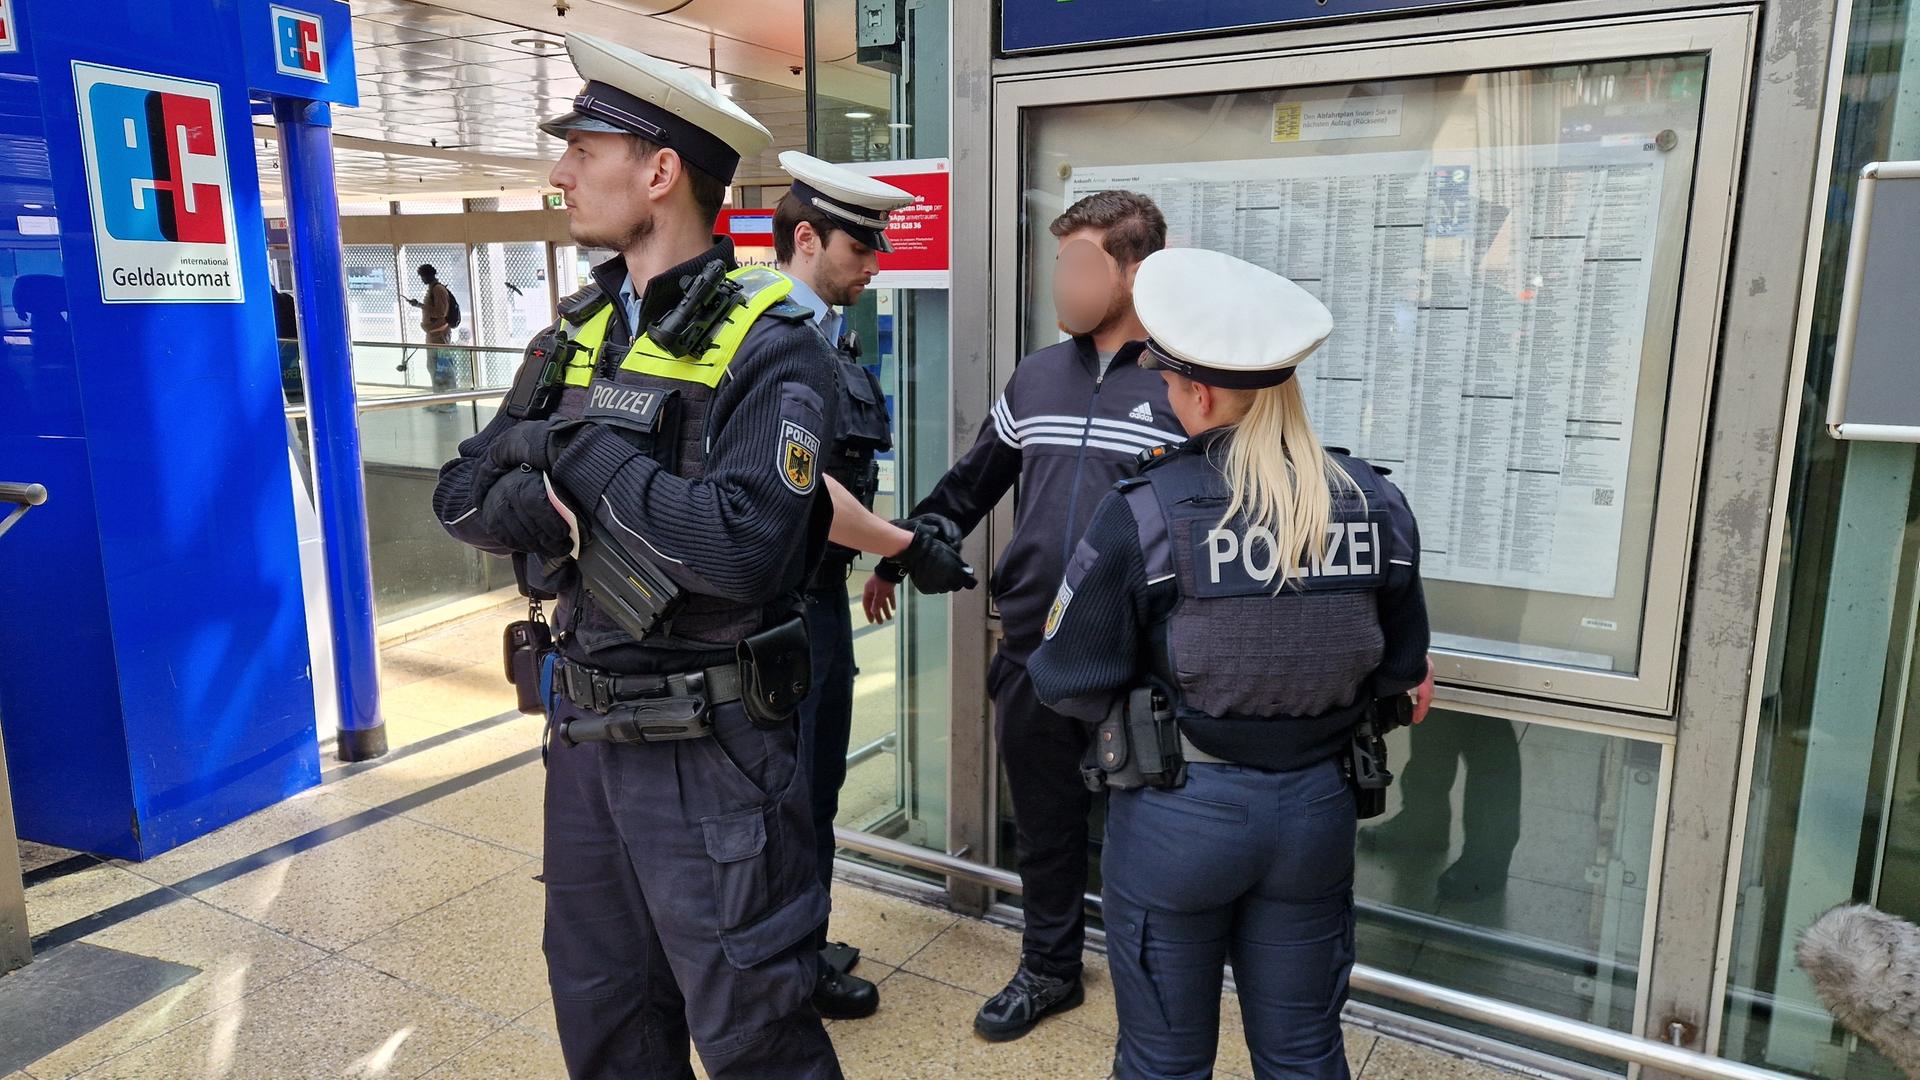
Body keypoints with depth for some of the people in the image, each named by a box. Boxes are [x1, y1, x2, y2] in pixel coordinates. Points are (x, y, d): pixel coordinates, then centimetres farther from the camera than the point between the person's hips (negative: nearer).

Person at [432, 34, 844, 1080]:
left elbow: (742, 545, -28)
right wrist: (550, 499, -17)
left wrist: (583, 452, -17)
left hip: (711, 749, -7)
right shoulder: (577, 332, 8)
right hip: (584, 730, 7)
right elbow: (462, 495, 5)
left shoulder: (769, 348, -15)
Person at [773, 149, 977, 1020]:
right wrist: (904, 545, -17)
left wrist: (905, 534, 5)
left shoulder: (829, 335, 11)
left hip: (821, 586, 10)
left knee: (817, 778, 21)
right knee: (791, 779, 6)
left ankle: (804, 943, 39)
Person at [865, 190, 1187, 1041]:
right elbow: (970, 484, 18)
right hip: (1032, 651, 5)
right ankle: (1049, 967, 36)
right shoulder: (1036, 376, 8)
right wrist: (897, 559, 22)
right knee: (1042, 820, 16)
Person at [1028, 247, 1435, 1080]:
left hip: (1179, 816, -4)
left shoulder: (1144, 515, -20)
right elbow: (1398, 674, 5)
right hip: (1317, 810, 4)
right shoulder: (1377, 505, -6)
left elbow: (1071, 684, -13)